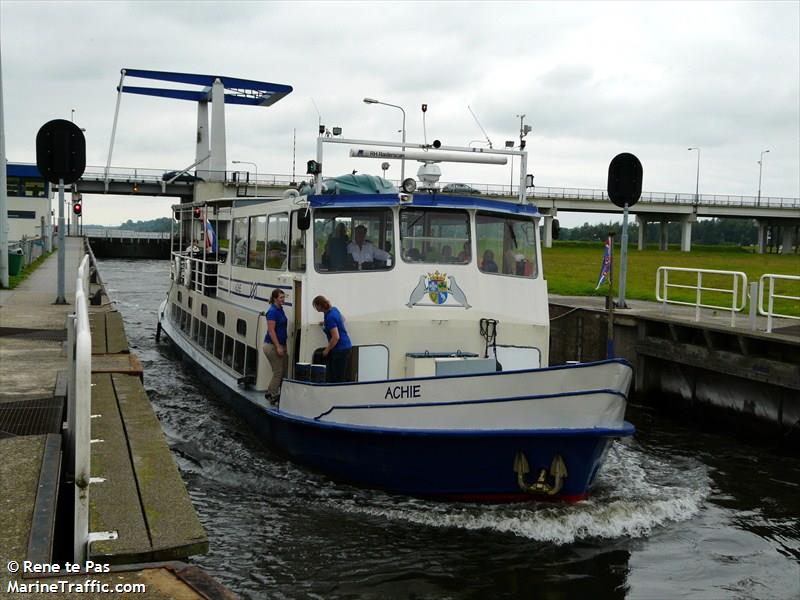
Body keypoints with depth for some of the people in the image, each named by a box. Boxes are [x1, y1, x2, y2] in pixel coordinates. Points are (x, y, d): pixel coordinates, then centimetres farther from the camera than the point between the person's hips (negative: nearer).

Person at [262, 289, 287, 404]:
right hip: (272, 345, -9)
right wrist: (278, 347, -22)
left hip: (280, 345, 9)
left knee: (283, 371, 13)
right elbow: (271, 331, -20)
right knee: (278, 372, -2)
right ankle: (273, 397, 9)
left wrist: (283, 346, 17)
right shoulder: (272, 311, -17)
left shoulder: (280, 310, 11)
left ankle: (270, 393, 25)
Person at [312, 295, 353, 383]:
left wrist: (327, 350, -11)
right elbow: (342, 319, 28)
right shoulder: (334, 309, 6)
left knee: (339, 379, -6)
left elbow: (336, 337, -23)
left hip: (340, 349, -10)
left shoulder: (330, 317, -21)